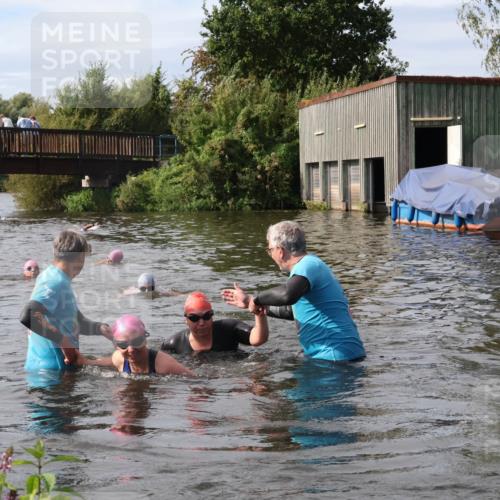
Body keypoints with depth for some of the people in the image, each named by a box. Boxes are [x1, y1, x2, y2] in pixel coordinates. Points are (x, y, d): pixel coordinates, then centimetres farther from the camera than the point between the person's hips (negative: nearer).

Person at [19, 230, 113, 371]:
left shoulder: (61, 281, 13)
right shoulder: (55, 282, -19)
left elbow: (77, 323, 21)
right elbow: (27, 316, -34)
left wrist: (100, 328, 3)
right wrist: (62, 340, -28)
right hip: (51, 368, -10)